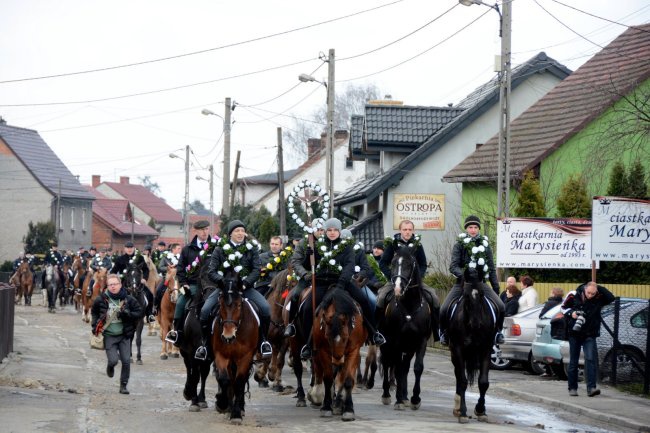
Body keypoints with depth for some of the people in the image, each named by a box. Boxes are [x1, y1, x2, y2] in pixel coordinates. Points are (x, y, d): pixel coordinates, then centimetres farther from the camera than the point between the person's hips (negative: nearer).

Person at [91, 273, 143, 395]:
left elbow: (139, 312, -2)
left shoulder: (128, 299, -6)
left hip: (124, 335, 1)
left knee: (126, 361, -3)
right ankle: (110, 366, 29)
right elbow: (94, 312, 13)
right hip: (109, 335, -1)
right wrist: (95, 325, 0)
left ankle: (123, 385, 13)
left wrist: (127, 314, -18)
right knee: (113, 360, -10)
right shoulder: (102, 300, -5)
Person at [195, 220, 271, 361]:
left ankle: (263, 340, -2)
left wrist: (245, 283, -20)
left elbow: (256, 270, -3)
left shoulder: (252, 248, 4)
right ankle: (205, 344, -3)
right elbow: (211, 272, -3)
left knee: (265, 308, -24)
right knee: (205, 310, -23)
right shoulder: (220, 249, 2)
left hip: (246, 287, 0)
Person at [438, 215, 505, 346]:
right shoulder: (459, 245, -1)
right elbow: (453, 266, -10)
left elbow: (492, 269, 13)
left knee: (500, 306, -17)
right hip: (462, 283, -2)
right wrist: (462, 275, -31)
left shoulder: (485, 246, 9)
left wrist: (496, 288, 7)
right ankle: (444, 332, 9)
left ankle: (497, 332, 6)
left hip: (480, 283, 2)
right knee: (444, 309, -19)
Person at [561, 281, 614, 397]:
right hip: (574, 334, 1)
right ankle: (572, 388, 18)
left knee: (591, 359, -16)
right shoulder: (573, 295, -7)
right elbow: (564, 307, 7)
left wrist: (599, 288, -23)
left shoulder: (599, 298, -8)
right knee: (573, 362, 8)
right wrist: (571, 313, -13)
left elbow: (611, 298, -24)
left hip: (589, 335, -1)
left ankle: (591, 387, -20)